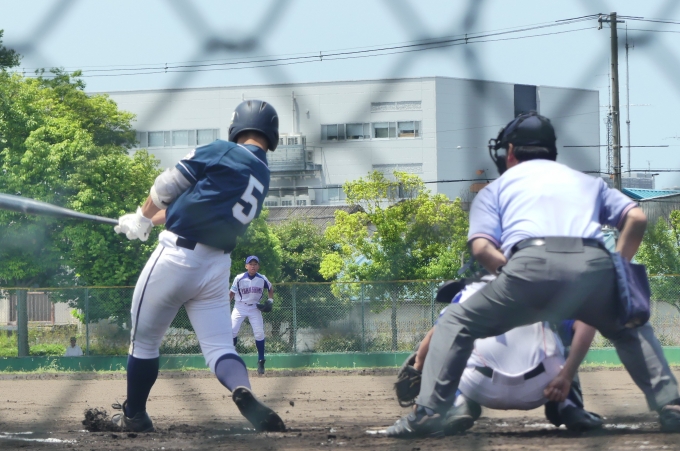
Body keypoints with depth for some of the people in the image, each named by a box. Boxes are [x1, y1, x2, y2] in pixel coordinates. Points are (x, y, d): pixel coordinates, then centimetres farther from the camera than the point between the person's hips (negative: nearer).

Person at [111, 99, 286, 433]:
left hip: (176, 256, -5)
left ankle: (134, 416, 21)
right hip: (217, 267, 5)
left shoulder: (221, 153, -7)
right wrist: (151, 220, 29)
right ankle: (243, 390, -28)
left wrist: (142, 218, 15)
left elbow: (166, 187, -4)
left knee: (144, 341, 11)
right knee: (219, 348, 3)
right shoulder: (263, 176, 15)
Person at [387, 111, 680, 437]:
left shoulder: (498, 187, 29)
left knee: (456, 323, 16)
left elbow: (481, 248, 10)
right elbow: (636, 218, 20)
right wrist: (617, 271, 26)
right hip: (595, 266, 3)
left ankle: (429, 413, -1)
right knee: (630, 331, 31)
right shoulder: (587, 182, 36)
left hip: (532, 264, -2)